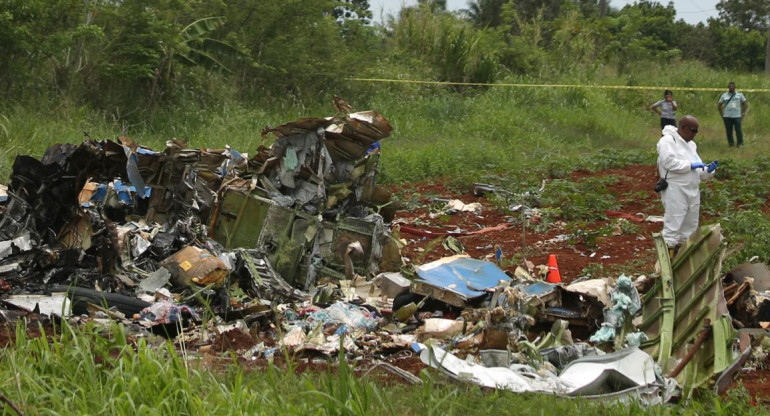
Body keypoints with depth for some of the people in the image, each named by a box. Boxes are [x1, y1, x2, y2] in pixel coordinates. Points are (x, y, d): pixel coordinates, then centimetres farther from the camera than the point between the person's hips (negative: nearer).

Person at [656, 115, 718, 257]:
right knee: (673, 225, -10)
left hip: (692, 191, 9)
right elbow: (668, 161, -22)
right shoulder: (668, 140, -6)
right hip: (675, 191, -9)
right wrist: (690, 165, -17)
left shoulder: (691, 145, 20)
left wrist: (708, 170, 1)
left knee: (690, 226, 14)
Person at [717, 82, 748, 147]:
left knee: (738, 130, -5)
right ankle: (730, 143, 12)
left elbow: (745, 104, 11)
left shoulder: (739, 95, 7)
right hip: (727, 116, 1)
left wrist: (743, 113, 3)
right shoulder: (724, 96, 9)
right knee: (729, 131, 2)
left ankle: (740, 144, 2)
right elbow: (719, 105, 15)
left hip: (737, 116, -1)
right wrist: (722, 114, 8)